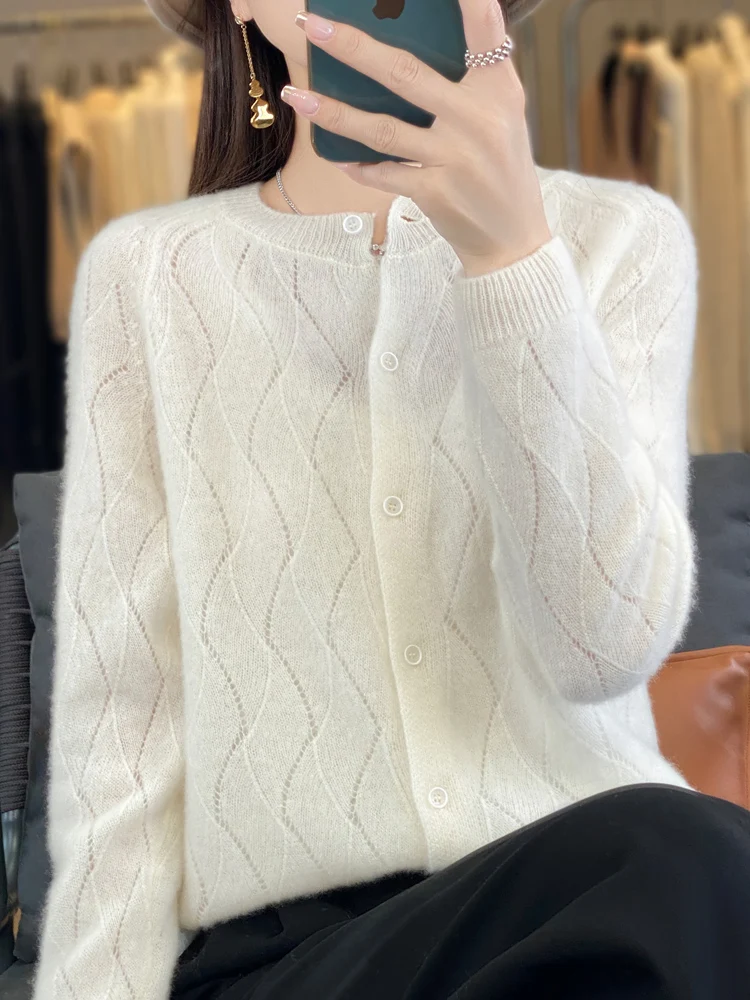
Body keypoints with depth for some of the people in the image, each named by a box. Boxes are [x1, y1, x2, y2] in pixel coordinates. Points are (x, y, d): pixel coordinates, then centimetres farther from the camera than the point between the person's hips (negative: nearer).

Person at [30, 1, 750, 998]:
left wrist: (511, 250, -20)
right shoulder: (146, 271, 6)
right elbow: (119, 720, 2)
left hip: (590, 883, 2)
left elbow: (608, 642, -11)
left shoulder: (626, 237, 6)